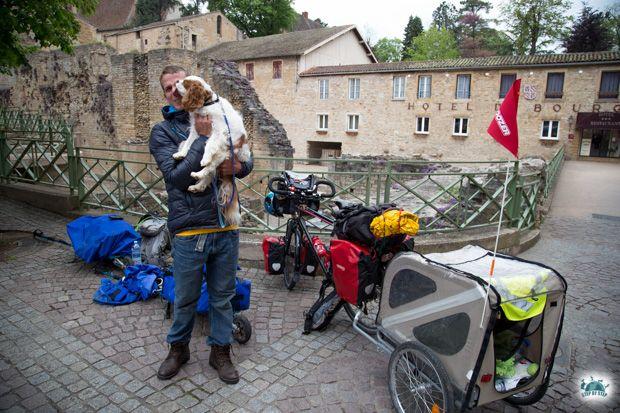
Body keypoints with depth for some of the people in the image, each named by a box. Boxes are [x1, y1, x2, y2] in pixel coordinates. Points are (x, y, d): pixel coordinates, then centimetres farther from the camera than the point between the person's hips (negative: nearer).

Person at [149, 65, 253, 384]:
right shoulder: (162, 131, -1)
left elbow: (247, 160, 12)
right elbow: (177, 176, -15)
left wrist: (238, 166, -11)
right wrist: (203, 138, -17)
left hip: (226, 228, 3)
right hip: (189, 231, -2)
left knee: (222, 297, 16)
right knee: (186, 299, 16)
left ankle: (220, 351, 35)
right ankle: (178, 348, 42)